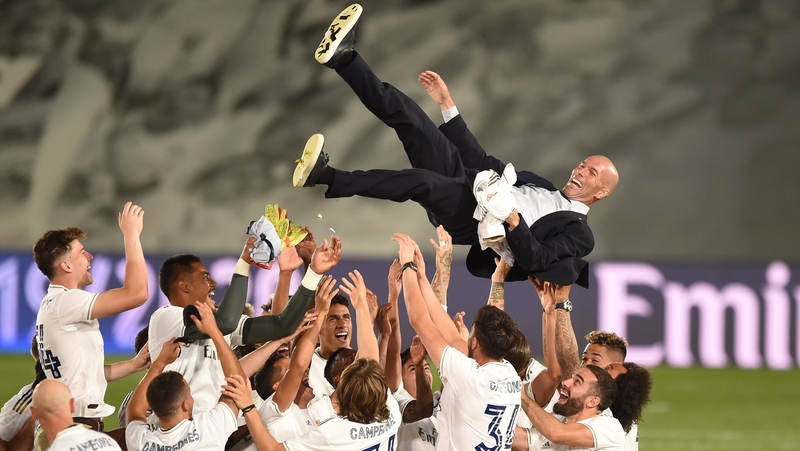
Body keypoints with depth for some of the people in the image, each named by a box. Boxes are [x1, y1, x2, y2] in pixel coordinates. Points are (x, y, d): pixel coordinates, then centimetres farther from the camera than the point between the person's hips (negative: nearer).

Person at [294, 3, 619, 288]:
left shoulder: (578, 233, 8)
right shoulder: (541, 186, 30)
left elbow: (535, 261, -9)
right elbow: (482, 161, 27)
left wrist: (512, 219, -26)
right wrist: (447, 104, 23)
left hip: (469, 220, -7)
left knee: (421, 182, -36)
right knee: (409, 118, -8)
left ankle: (328, 178, -45)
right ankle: (342, 58, -20)